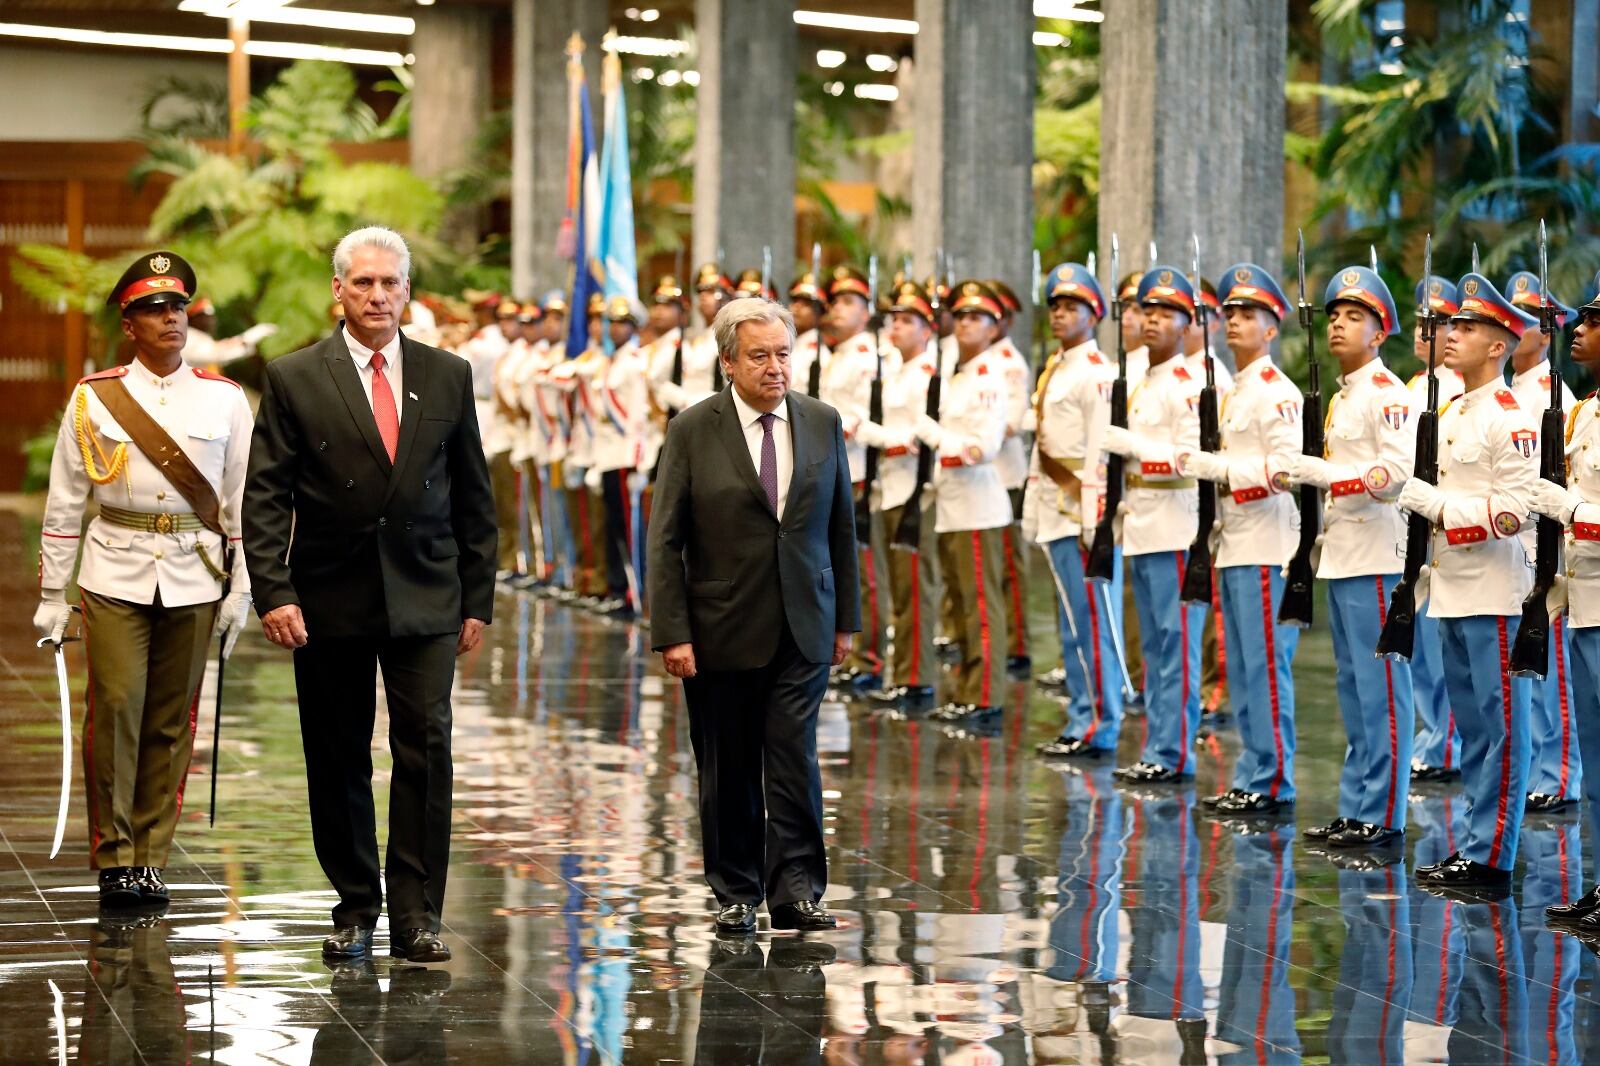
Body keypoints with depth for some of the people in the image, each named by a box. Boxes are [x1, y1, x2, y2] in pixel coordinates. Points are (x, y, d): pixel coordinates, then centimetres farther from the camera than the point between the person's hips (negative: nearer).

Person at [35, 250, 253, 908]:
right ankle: (113, 858, -2)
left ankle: (151, 857, 11)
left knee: (171, 719, 3)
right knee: (115, 707, -10)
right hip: (115, 574, -1)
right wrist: (51, 596, 3)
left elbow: (242, 502, 9)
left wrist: (240, 592, 4)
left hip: (194, 576, 1)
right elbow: (63, 505, 6)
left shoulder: (225, 400, 6)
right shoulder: (93, 398, 3)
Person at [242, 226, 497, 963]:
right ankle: (355, 908, 17)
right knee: (338, 761, 6)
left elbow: (473, 496, 11)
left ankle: (416, 914, -3)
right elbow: (265, 496, -2)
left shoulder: (448, 377, 7)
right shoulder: (294, 379, 1)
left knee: (426, 749, -7)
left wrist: (477, 598, 7)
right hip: (330, 599, -1)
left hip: (425, 599, 1)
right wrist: (273, 592, -13)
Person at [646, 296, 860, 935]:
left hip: (803, 629, 1)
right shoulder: (692, 432, -3)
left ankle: (796, 890, -1)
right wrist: (671, 633, -10)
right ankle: (735, 894, 16)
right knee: (727, 770, 6)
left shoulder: (823, 423, 5)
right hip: (722, 631, -1)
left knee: (795, 758, -6)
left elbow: (841, 526, 12)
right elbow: (665, 540, -4)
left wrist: (844, 617, 10)